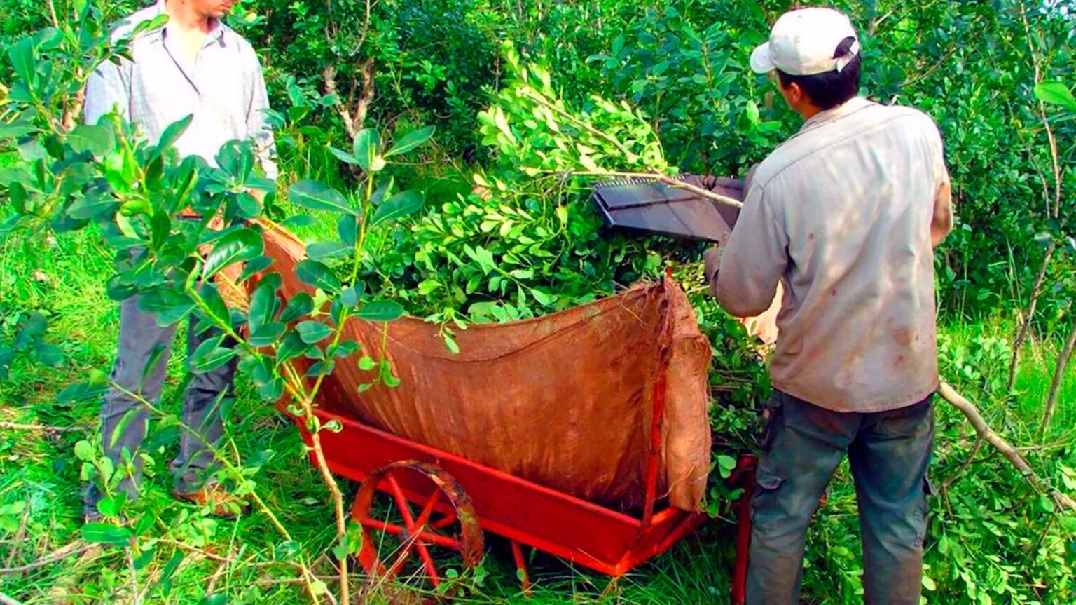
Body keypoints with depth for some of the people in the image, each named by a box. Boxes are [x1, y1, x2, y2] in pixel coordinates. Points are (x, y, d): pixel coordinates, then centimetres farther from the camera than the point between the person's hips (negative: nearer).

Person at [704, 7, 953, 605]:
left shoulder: (779, 174, -22)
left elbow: (743, 297, -12)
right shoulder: (919, 131, -10)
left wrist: (715, 260, 9)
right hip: (907, 376, 4)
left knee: (780, 518, 17)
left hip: (815, 382, -3)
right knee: (899, 525, 20)